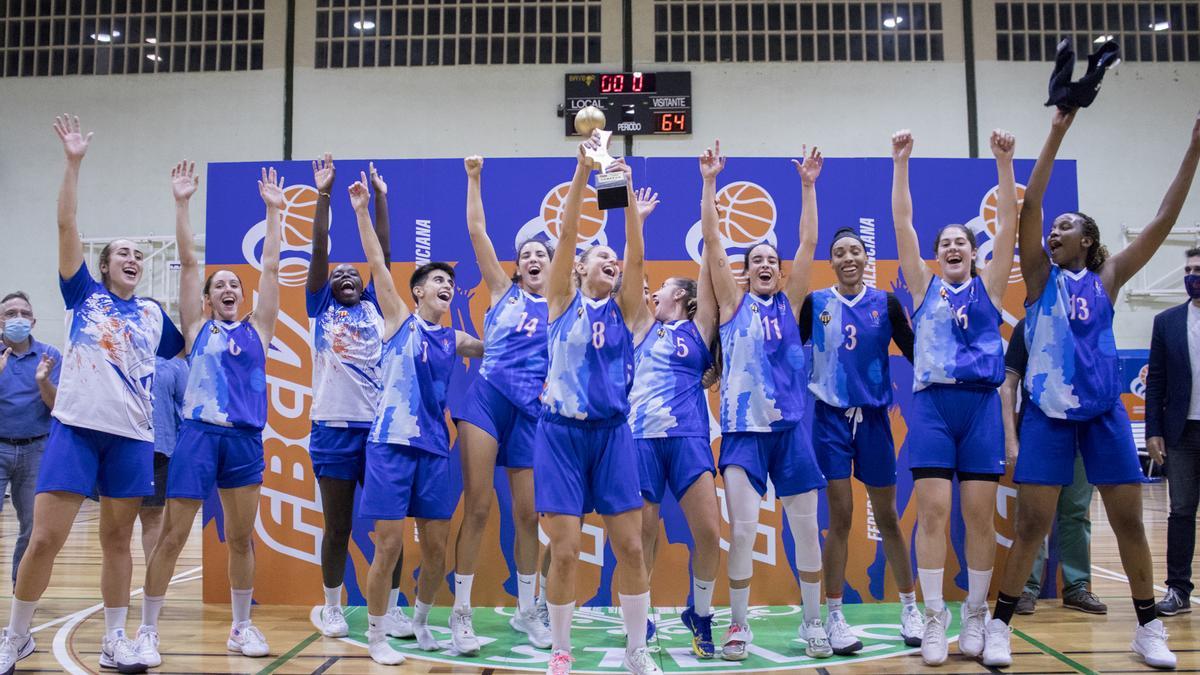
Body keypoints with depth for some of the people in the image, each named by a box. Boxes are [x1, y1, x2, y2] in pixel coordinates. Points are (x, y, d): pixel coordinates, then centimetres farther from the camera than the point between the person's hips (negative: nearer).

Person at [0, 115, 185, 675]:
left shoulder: (154, 316, 13)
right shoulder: (84, 295, 6)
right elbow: (66, 225, -1)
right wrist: (73, 162, -6)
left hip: (132, 436, 2)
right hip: (76, 428, -2)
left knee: (117, 539, 9)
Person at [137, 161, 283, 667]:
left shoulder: (257, 328, 12)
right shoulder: (198, 328, 9)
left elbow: (271, 267, 9)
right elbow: (188, 262, 4)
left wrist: (274, 211, 8)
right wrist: (181, 204, 0)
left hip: (246, 438, 2)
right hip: (198, 434, -2)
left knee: (241, 538, 10)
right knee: (172, 536, -1)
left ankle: (241, 627, 22)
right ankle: (147, 631, 9)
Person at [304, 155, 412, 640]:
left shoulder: (374, 307, 12)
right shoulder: (320, 309, 8)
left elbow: (384, 254, 6)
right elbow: (319, 250, 0)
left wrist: (380, 199, 3)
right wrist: (324, 194, -5)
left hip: (378, 426, 1)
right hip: (333, 429, -1)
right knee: (337, 528, 7)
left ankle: (391, 608, 15)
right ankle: (332, 607, 23)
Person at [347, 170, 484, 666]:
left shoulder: (454, 340, 13)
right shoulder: (400, 321, 2)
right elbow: (377, 264, -5)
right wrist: (361, 211, -10)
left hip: (435, 448, 4)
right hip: (392, 444, -4)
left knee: (436, 547, 7)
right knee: (389, 545, -4)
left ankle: (420, 624, 28)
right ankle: (377, 637, 12)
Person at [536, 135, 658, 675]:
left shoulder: (622, 308, 10)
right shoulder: (563, 301, 5)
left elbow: (637, 251, -3)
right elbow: (566, 234, -6)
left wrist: (627, 190, -12)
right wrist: (583, 171, -13)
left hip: (612, 432, 3)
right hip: (561, 431, -2)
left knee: (630, 546, 2)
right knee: (565, 550, -4)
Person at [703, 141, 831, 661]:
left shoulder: (789, 303, 9)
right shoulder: (733, 303, 5)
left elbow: (808, 243, 4)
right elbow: (711, 239, -2)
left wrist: (807, 185, 2)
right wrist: (710, 181, -5)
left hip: (790, 428, 2)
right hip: (743, 430, -2)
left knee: (806, 528, 6)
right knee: (742, 530, -5)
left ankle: (813, 622, 20)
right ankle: (738, 625, 9)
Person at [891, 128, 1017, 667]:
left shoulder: (988, 287, 11)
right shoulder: (925, 288, 11)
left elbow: (1007, 224, 2)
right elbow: (903, 225, 4)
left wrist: (1003, 162, -5)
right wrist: (901, 163, -2)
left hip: (981, 404, 1)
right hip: (933, 404, 0)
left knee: (980, 515, 2)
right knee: (932, 512, -5)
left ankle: (975, 616, 14)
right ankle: (934, 618, 3)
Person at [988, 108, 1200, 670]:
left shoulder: (1106, 280, 8)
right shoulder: (1041, 277, 4)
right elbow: (1028, 209, -8)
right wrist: (1056, 136, -13)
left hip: (1105, 411, 2)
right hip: (1049, 413, -2)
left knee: (1129, 521, 6)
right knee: (1031, 526, -2)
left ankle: (1149, 628, 21)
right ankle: (1000, 625, 9)